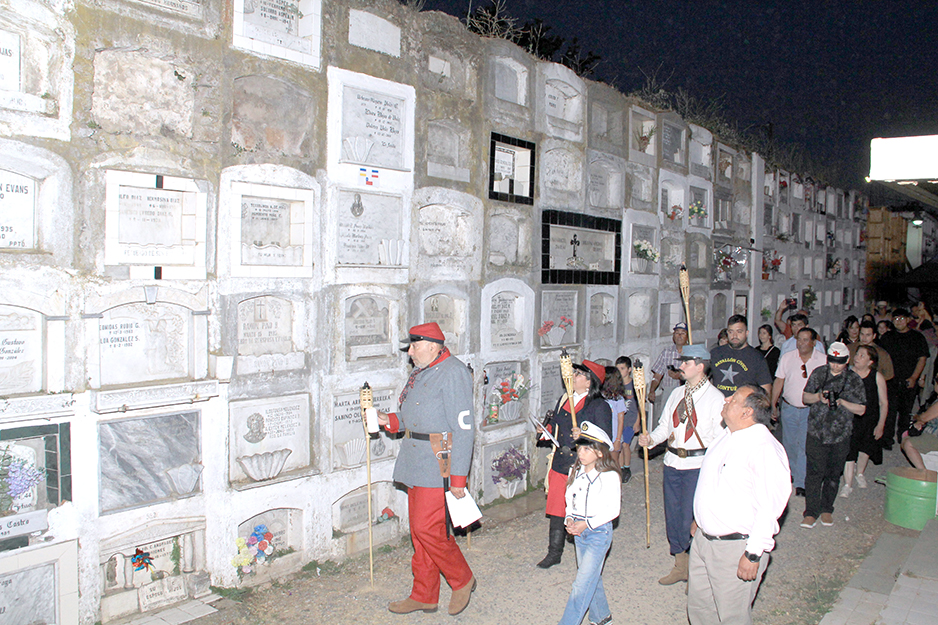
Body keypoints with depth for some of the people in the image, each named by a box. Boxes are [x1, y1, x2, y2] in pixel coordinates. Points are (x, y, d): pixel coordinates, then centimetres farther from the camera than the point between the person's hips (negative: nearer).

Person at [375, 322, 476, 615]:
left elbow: (463, 428, -18)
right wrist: (389, 420, 5)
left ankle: (462, 580, 16)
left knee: (428, 529, -8)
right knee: (420, 531, 14)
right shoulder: (421, 372, 15)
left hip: (439, 465, -9)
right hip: (417, 463, 9)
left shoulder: (453, 372, -14)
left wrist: (458, 477, -20)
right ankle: (424, 597, 26)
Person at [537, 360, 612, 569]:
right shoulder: (564, 399, 11)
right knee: (557, 508, 10)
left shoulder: (599, 406, -8)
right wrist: (547, 428, 4)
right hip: (561, 463, 6)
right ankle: (554, 552, 24)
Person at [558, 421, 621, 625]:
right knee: (591, 577, 18)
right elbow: (570, 499, 12)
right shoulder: (576, 472, 3)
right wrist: (569, 520, -6)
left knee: (583, 583, -6)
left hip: (599, 531, -7)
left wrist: (587, 523, -19)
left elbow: (613, 509, -15)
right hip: (579, 531, 7)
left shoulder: (609, 476, -16)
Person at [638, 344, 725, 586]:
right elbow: (665, 425, 16)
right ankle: (680, 566, 30)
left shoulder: (715, 398, -7)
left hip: (699, 464, -6)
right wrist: (650, 438, -4)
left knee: (691, 520, -5)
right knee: (673, 514, 13)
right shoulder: (677, 393, 10)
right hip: (673, 461, 6)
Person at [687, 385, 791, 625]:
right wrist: (699, 519, 23)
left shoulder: (765, 448, -21)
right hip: (703, 538, 8)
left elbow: (770, 507, -23)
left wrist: (753, 554, -21)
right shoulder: (727, 436, 6)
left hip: (736, 547, -8)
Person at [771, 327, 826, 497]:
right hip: (788, 407, 2)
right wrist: (773, 403, 5)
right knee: (789, 443, 13)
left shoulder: (823, 360, -4)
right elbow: (779, 381, 6)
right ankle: (790, 472, 34)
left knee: (805, 445, -5)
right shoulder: (787, 358, 1)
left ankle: (800, 483, 1)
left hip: (811, 409, -2)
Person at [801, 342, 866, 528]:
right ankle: (811, 512, 1)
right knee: (814, 472, -5)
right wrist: (818, 397, -12)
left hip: (840, 435, 1)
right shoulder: (818, 373, 3)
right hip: (816, 431, 0)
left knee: (834, 474, 10)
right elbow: (805, 397, 8)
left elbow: (861, 409, 2)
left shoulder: (854, 380, 1)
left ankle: (827, 509, 26)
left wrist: (842, 402, -15)